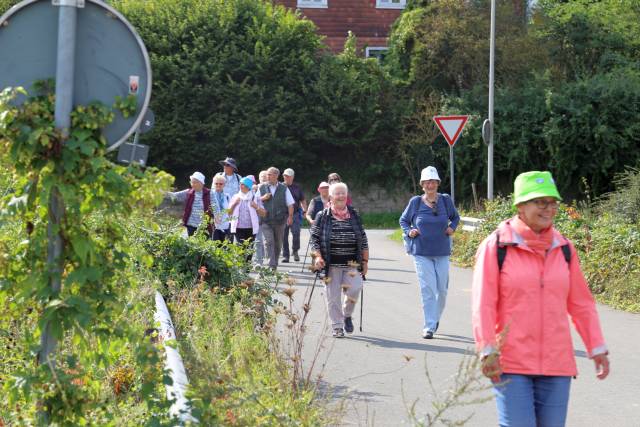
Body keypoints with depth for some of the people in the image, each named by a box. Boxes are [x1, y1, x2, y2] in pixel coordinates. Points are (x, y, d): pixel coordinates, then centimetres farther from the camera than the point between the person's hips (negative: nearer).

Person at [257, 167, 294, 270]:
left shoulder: (284, 188, 6)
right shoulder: (262, 187, 7)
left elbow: (290, 203, 7)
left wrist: (290, 216, -1)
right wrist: (263, 198, -8)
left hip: (279, 220, 1)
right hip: (266, 220, -1)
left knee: (278, 244, 9)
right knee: (269, 242, -14)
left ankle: (275, 265, 22)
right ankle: (271, 265, -17)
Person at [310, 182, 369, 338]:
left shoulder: (354, 216, 10)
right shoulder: (323, 216, 2)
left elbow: (363, 240, 14)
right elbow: (314, 238, 1)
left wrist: (365, 261, 11)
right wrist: (317, 256, -12)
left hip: (351, 264, 1)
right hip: (331, 264, -1)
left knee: (354, 288, -16)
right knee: (333, 296, -1)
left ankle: (347, 315, 12)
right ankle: (337, 327, 12)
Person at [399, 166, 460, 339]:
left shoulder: (445, 200, 3)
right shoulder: (415, 202, 0)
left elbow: (455, 217, 20)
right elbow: (403, 220, 14)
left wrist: (452, 228, 1)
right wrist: (409, 232, -5)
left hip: (442, 253, 2)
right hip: (421, 253, -2)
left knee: (442, 289, 7)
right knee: (428, 289, -8)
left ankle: (435, 318, 32)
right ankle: (429, 327, -5)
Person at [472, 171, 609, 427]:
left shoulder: (563, 248, 8)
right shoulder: (496, 246, -4)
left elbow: (581, 303, 14)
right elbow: (483, 304, -8)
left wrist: (597, 348, 10)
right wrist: (487, 351, -16)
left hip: (557, 364, 4)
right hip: (510, 364, -4)